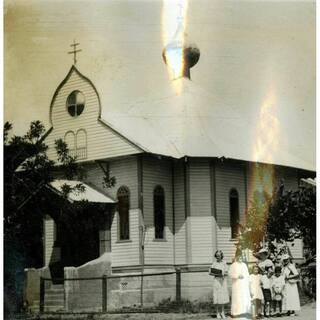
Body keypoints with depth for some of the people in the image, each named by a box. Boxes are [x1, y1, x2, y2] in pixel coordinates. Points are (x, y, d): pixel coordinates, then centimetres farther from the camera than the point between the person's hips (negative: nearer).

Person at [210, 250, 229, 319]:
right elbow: (211, 273, 2)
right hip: (216, 280, -1)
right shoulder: (214, 263, 3)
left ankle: (222, 312, 6)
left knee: (223, 296, -2)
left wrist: (223, 274, -16)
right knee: (217, 296, -4)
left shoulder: (224, 263, 5)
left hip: (223, 281, 1)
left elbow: (226, 273, 5)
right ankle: (218, 313, 4)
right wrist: (216, 274, -17)